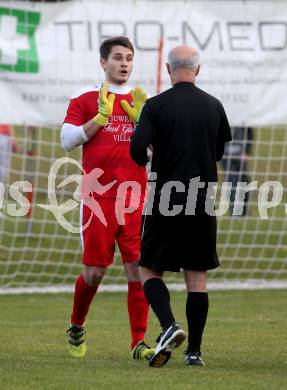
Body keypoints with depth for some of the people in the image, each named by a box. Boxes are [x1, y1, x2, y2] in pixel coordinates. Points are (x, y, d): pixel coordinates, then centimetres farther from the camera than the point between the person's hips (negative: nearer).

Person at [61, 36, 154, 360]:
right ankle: (76, 328, 27)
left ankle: (139, 343, -6)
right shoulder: (85, 98, 6)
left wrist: (140, 119, -4)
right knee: (94, 272, 0)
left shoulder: (141, 101, 14)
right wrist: (102, 116, -10)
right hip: (99, 197, -2)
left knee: (138, 269, -7)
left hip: (135, 198, 2)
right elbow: (67, 140, -2)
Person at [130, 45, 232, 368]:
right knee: (197, 278, 8)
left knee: (149, 271, 8)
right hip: (203, 202, 3)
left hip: (165, 200, -3)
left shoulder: (156, 106, -7)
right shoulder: (214, 107, 4)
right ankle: (194, 351, 6)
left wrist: (144, 161, 5)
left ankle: (169, 326, -16)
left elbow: (137, 148, -17)